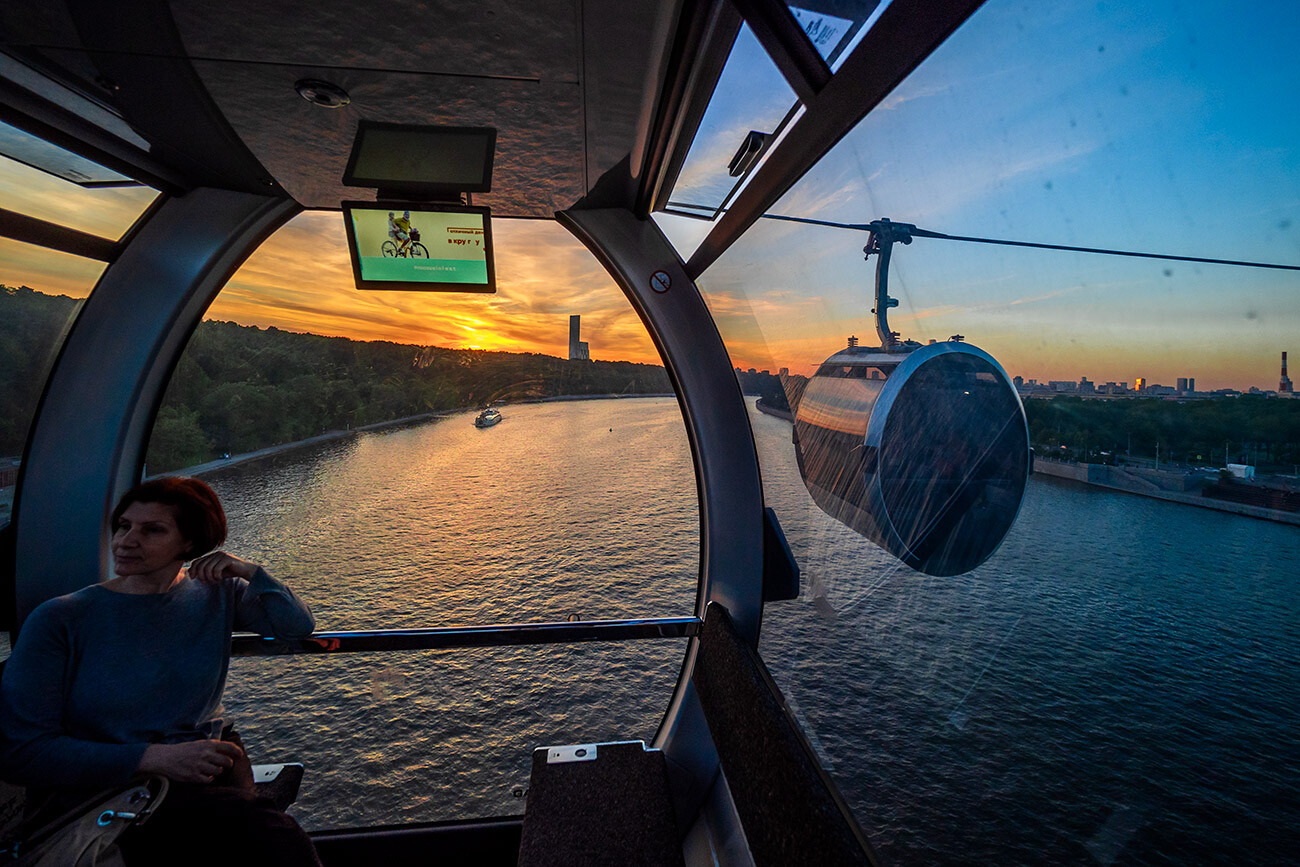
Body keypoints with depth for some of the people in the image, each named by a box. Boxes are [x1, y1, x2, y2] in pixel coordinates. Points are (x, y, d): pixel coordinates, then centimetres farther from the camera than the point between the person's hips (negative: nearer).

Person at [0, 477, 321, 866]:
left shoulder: (215, 595, 6)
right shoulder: (58, 619, -5)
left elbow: (300, 625, 7)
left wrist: (250, 571, -6)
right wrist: (154, 758, -19)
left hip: (206, 770, 3)